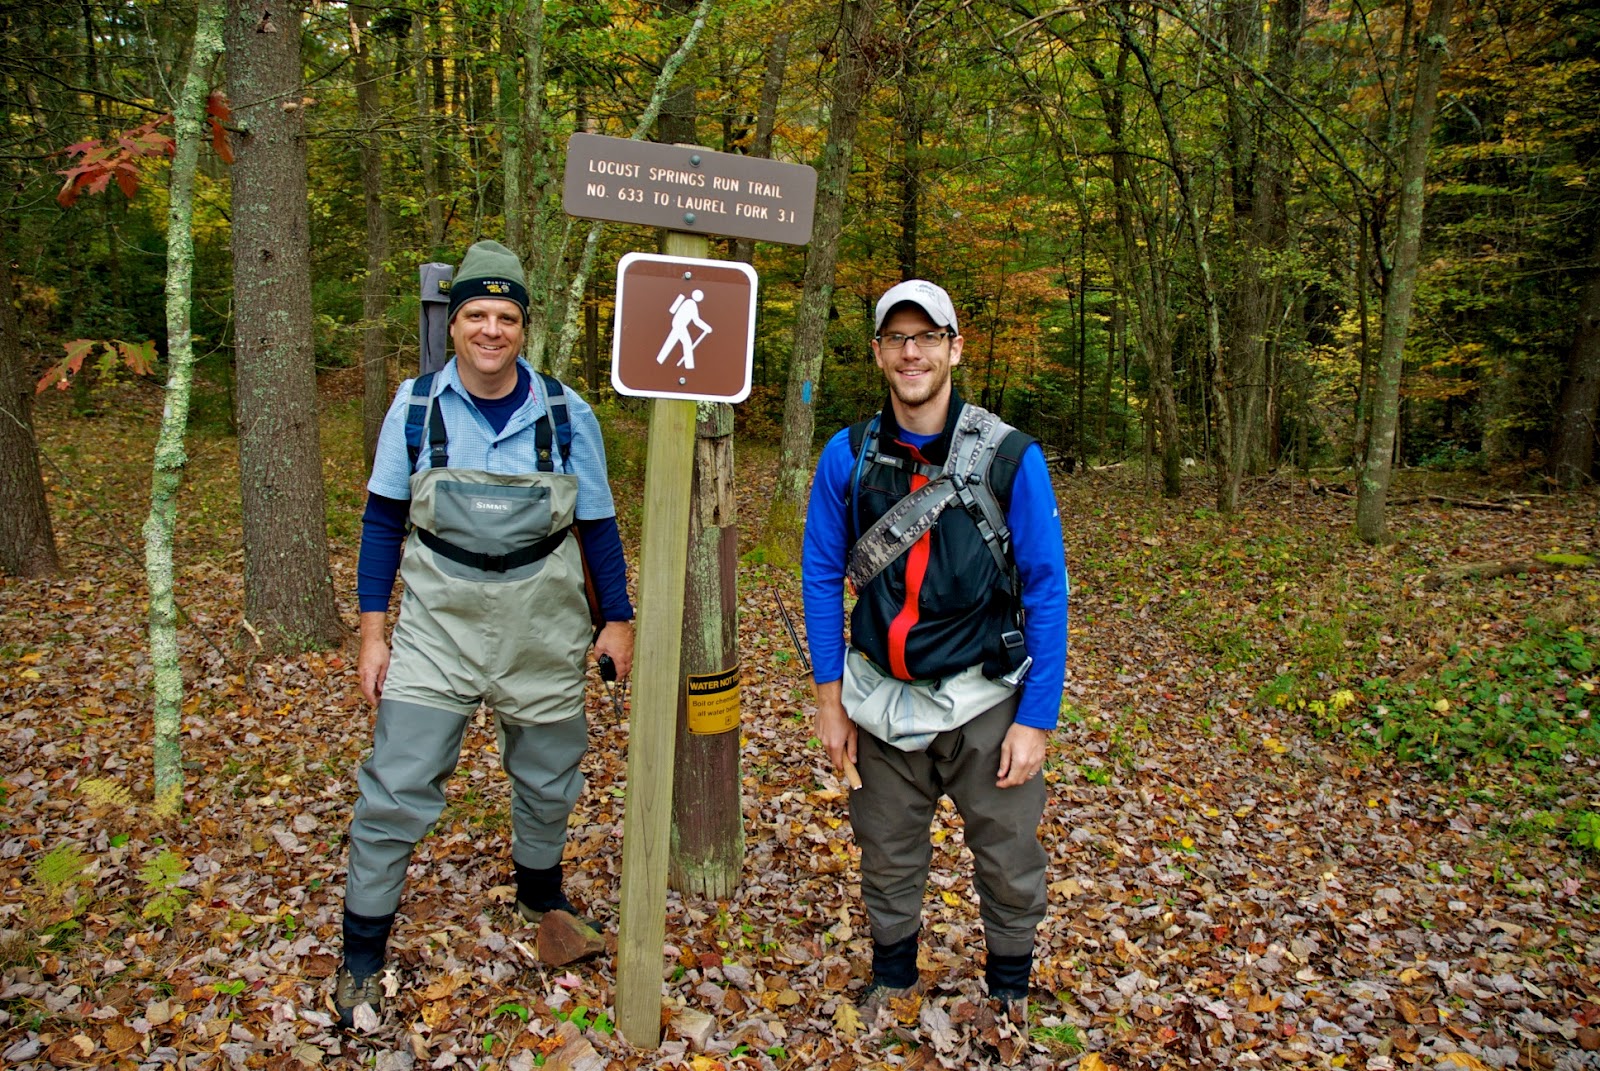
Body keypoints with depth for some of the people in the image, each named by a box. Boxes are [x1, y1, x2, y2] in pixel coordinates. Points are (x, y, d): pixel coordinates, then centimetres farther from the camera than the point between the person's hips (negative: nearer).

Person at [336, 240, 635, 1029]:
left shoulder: (567, 415, -5)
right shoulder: (416, 406, -5)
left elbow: (597, 525, 4)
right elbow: (383, 521, 1)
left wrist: (617, 620, 5)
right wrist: (372, 631, -2)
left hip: (543, 638, 1)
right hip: (436, 633, -1)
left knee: (547, 784, 17)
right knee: (394, 792, -2)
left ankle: (540, 897, 45)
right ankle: (362, 957, 18)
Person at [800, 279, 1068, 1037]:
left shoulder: (1011, 458, -12)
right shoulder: (847, 457, -5)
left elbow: (1047, 593, -9)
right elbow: (821, 576, 2)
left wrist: (1037, 719, -10)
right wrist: (829, 697, 2)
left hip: (984, 700, -2)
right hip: (882, 698, 2)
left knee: (1008, 861, 12)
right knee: (887, 854, 18)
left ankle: (1009, 989, 40)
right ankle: (893, 971, 45)